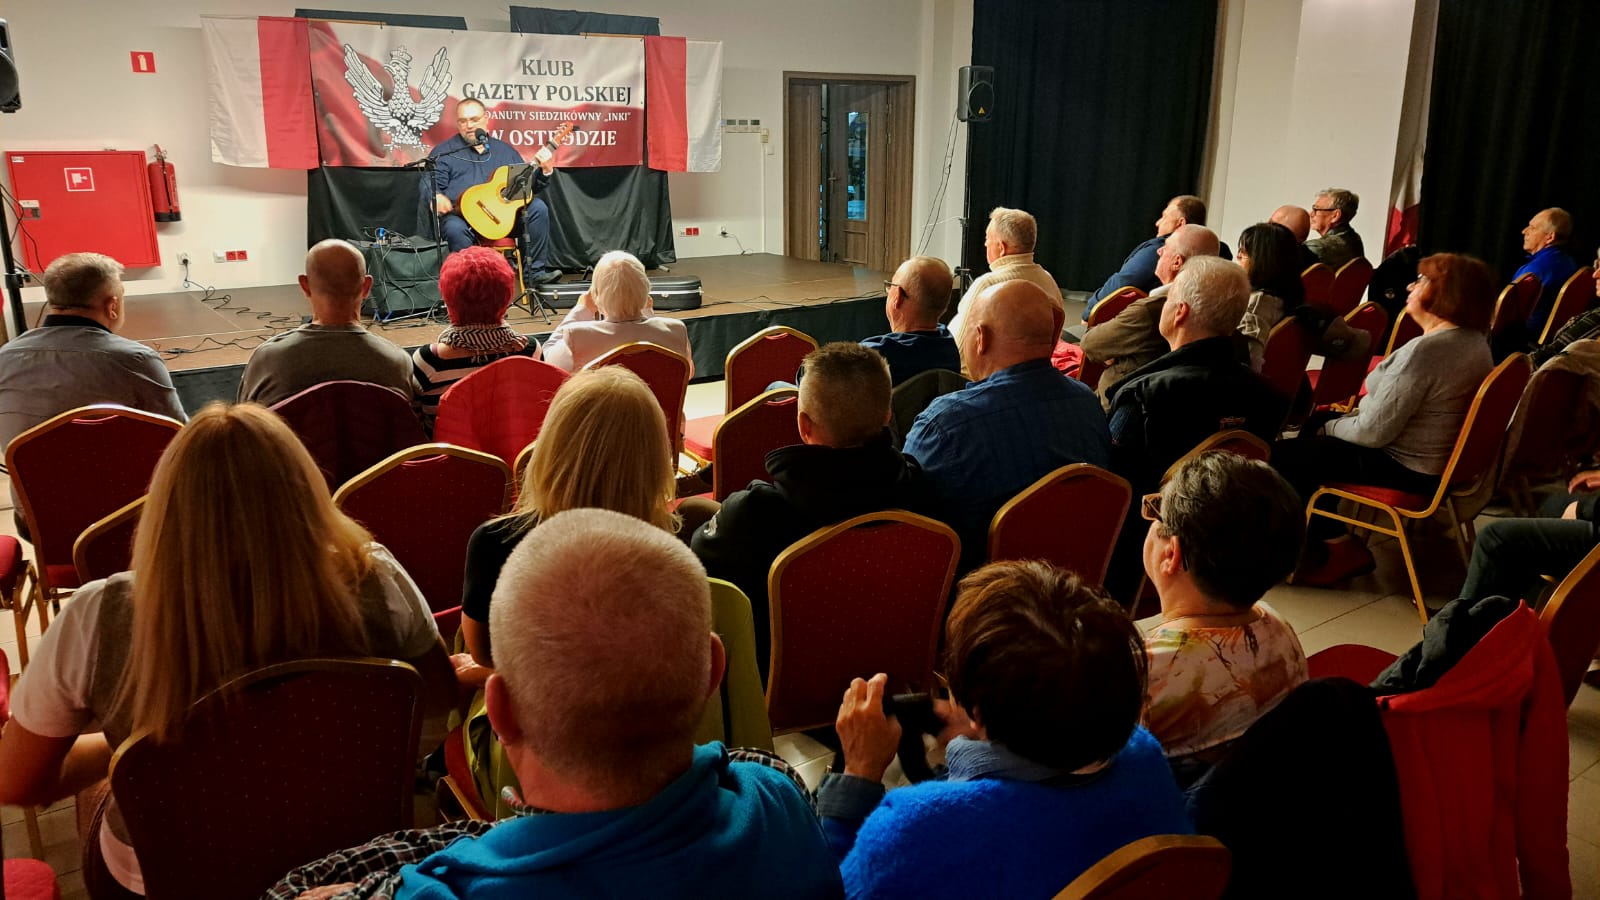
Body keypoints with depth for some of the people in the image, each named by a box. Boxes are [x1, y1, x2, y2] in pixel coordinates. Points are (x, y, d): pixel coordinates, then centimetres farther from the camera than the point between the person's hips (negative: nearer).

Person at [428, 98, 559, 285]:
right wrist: (437, 197, -22)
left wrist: (544, 172, 2)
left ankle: (534, 271, -14)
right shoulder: (444, 152, 11)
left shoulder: (505, 150, 21)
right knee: (455, 229, -38)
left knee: (537, 207, -18)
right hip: (461, 215, -3)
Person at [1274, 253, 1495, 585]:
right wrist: (1352, 414, 12)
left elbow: (1373, 432, -26)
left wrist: (1331, 427, -7)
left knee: (1283, 458, -4)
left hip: (1405, 469, -10)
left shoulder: (1424, 351, -28)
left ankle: (1316, 554, 13)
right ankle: (1331, 541, 27)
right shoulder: (1476, 342, 3)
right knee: (1311, 429, 23)